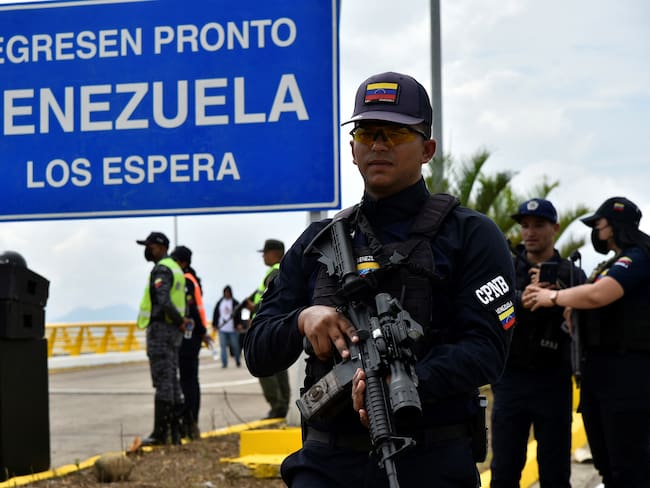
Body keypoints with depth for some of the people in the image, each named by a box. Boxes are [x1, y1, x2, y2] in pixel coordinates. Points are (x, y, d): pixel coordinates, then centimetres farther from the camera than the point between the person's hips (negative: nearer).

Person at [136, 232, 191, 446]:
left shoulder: (161, 270, -12)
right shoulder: (175, 268, 20)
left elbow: (163, 301, -24)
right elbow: (181, 302, 21)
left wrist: (179, 321, -13)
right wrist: (181, 320, 9)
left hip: (160, 328, -10)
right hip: (174, 331, 10)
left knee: (163, 381, -9)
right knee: (172, 380, 11)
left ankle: (160, 433, -8)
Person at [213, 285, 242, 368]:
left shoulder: (235, 302, 1)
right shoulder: (220, 302, 10)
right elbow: (216, 314, 13)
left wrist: (239, 324, -15)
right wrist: (215, 325, 9)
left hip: (233, 329, -3)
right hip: (222, 329, 3)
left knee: (235, 346, 2)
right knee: (223, 346, 0)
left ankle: (238, 362, 14)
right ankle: (224, 363, 4)